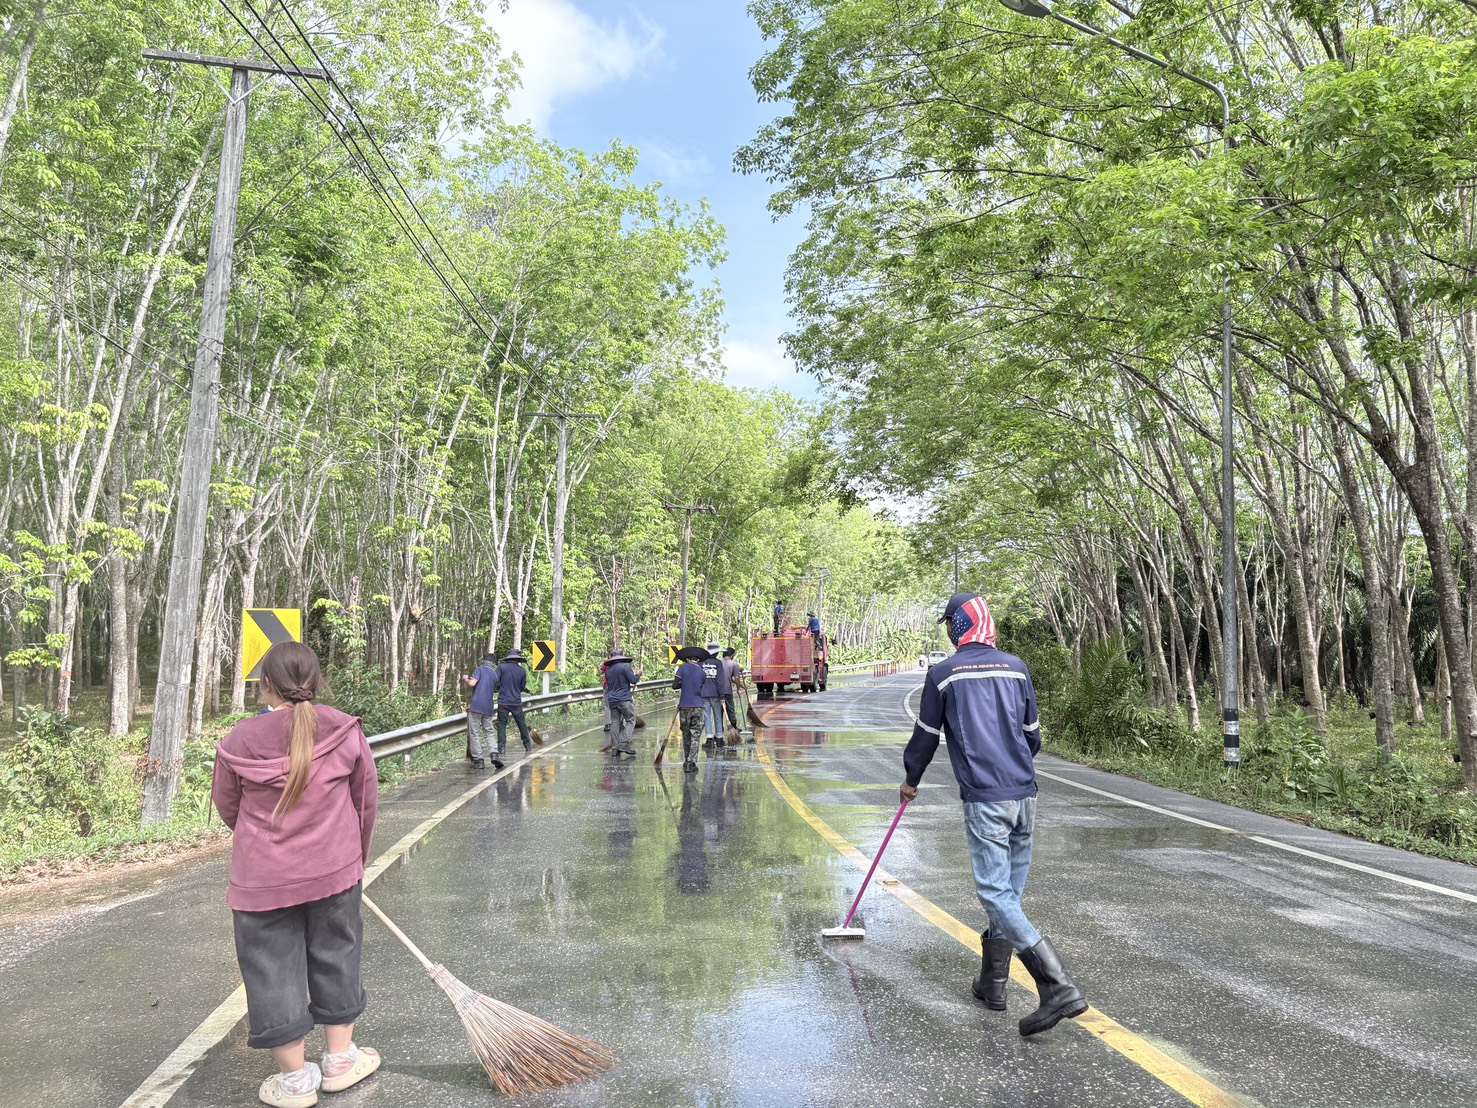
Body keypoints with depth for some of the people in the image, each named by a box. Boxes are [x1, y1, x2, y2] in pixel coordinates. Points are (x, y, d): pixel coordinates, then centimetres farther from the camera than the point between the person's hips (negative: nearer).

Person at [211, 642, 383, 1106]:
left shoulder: (239, 741, -11)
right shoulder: (345, 732, -8)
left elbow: (227, 807, 4)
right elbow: (366, 801, 2)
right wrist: (356, 857, 20)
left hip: (262, 880, -1)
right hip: (335, 872, 2)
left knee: (273, 970, 13)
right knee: (336, 958, 19)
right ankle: (341, 1059, 32)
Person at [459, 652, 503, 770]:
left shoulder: (480, 669, -1)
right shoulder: (495, 676, 15)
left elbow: (472, 683, -15)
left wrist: (466, 678, 6)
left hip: (476, 706, -5)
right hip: (488, 708, 5)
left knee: (474, 734, 1)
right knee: (489, 732, 12)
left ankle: (477, 760, -2)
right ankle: (494, 753, -10)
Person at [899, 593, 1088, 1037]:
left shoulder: (943, 674, -3)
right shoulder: (1016, 668, 10)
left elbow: (926, 735, 5)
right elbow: (1033, 734, 17)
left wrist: (911, 779, 22)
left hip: (983, 800, -6)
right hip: (1025, 794, 6)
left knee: (997, 895, -3)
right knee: (1008, 890, 15)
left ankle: (1059, 988, -12)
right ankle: (992, 981, 26)